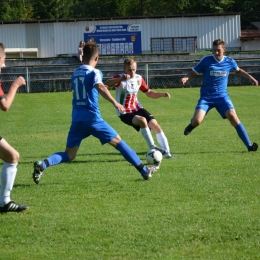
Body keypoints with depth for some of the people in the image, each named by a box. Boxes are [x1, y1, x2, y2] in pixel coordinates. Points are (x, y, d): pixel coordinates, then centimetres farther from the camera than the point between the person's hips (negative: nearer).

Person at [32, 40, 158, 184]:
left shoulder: (75, 73, 16)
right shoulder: (94, 72, -4)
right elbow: (100, 87, -24)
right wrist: (114, 102, -29)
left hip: (77, 118, 5)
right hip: (93, 118, -5)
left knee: (69, 155, 5)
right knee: (118, 142, 7)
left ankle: (43, 164, -21)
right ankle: (144, 170, 11)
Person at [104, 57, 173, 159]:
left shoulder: (139, 78, 2)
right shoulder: (120, 78, -16)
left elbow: (149, 93, 15)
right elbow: (106, 83, -36)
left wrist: (162, 94, -3)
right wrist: (121, 79, -53)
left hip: (137, 108, 6)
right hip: (125, 113, -6)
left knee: (155, 125, -8)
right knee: (142, 120, -32)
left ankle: (167, 152, 0)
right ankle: (152, 147, -20)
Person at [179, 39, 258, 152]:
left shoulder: (229, 61, 1)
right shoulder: (206, 60, -7)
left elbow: (238, 70, 23)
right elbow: (193, 72, 0)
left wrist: (250, 77, 14)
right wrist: (185, 78, -20)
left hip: (222, 96, 1)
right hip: (206, 97, -1)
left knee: (232, 116, -21)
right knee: (197, 121, -22)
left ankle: (249, 145, -18)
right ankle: (192, 125, 21)